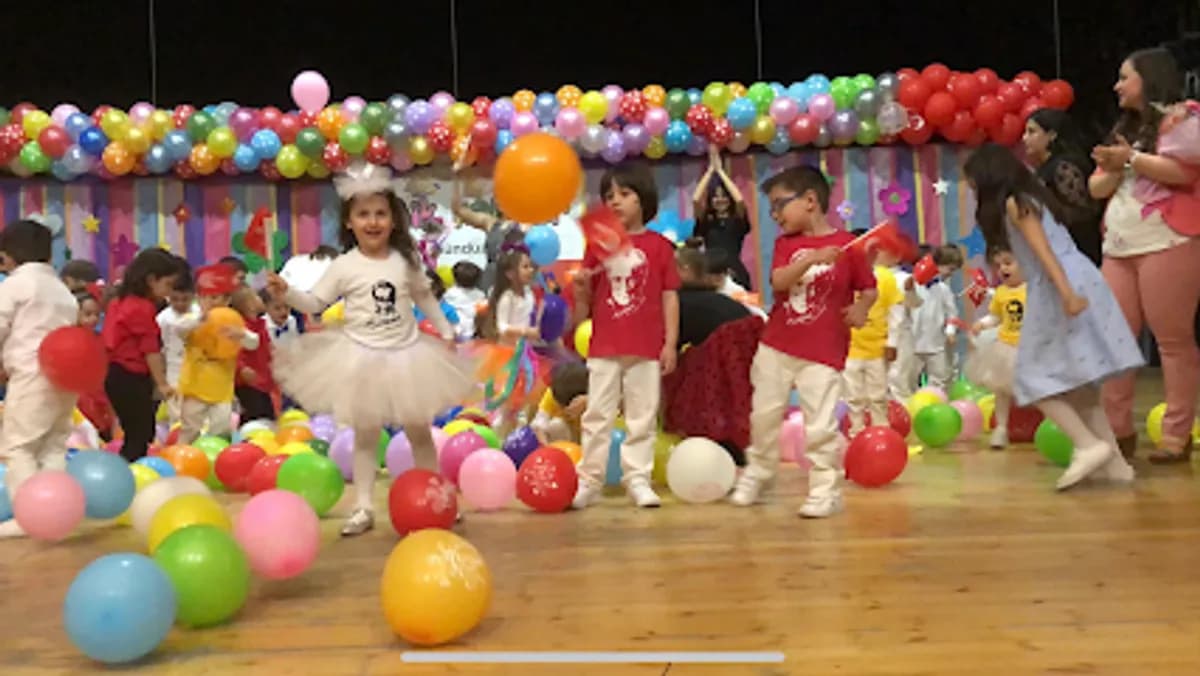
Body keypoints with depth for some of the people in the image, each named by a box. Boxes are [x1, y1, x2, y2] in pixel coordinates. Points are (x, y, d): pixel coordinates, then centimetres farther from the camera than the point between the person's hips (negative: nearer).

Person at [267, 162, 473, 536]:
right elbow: (316, 302, -6)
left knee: (419, 431, 12)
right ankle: (364, 507, 15)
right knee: (365, 435, 7)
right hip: (362, 357, -2)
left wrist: (445, 330, 11)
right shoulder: (344, 266, -6)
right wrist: (286, 293, -23)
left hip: (407, 354, 2)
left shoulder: (406, 260, 1)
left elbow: (425, 297, 13)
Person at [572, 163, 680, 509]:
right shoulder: (597, 245, 7)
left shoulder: (659, 246, 1)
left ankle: (637, 479, 15)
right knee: (597, 417, 6)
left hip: (646, 349, -1)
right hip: (604, 348, 2)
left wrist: (670, 342, -4)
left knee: (642, 418, 6)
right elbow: (585, 309, 10)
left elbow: (669, 297, 1)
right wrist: (581, 289, -13)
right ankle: (589, 480, 14)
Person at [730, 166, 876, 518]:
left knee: (820, 426, -5)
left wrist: (860, 309, -18)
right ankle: (756, 474, 32)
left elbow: (869, 289, 3)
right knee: (764, 415, 13)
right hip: (776, 346, 4)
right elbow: (778, 281, -15)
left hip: (823, 354, -4)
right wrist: (811, 258, -29)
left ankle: (825, 490, 8)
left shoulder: (847, 245, -5)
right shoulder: (786, 243, 4)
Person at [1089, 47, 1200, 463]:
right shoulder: (1124, 129, 24)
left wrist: (1132, 158, -11)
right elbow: (1096, 188, 19)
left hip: (1166, 244, -7)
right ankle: (1119, 430, 7)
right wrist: (1113, 168, -1)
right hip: (1119, 248, 8)